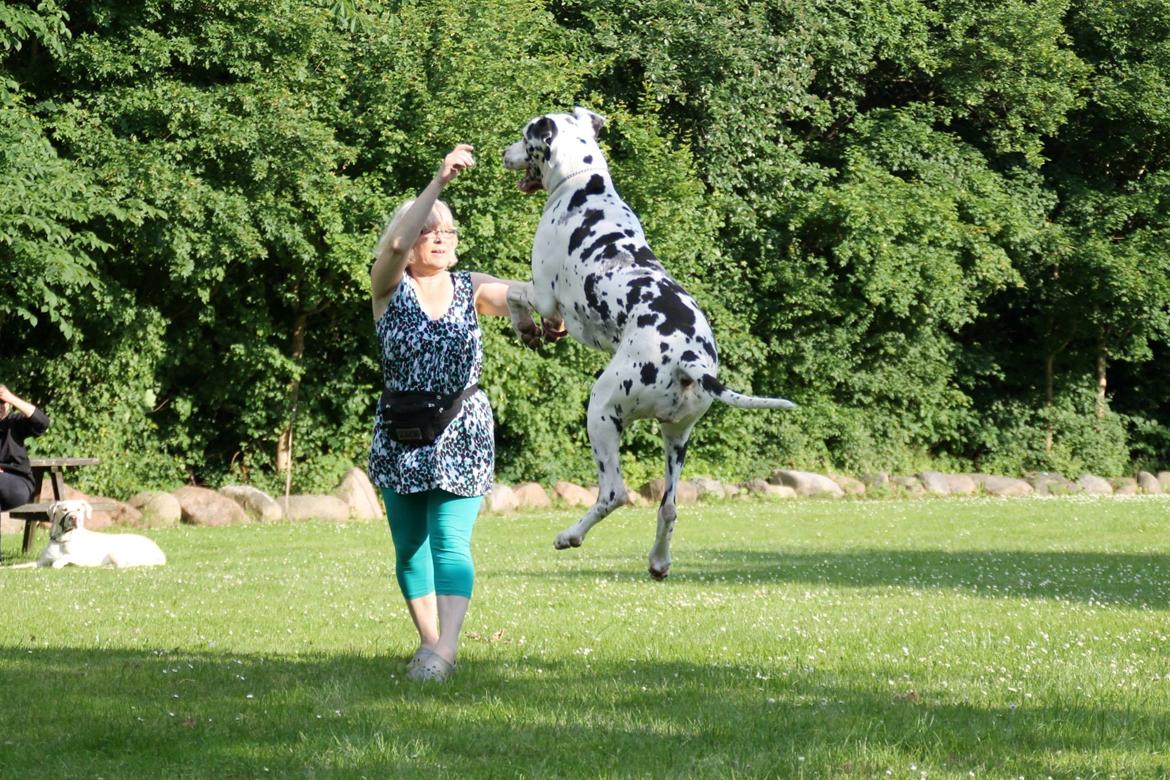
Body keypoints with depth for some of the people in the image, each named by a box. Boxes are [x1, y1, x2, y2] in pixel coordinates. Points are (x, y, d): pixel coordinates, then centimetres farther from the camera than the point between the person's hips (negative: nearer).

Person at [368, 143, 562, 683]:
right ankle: (430, 644, 20)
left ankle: (445, 647, -25)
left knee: (450, 542, -14)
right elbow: (393, 245, -21)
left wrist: (549, 313, -38)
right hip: (401, 435, 1)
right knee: (410, 547, 8)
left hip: (463, 435, -1)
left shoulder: (472, 289, 4)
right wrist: (439, 183, -31)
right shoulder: (391, 289, -1)